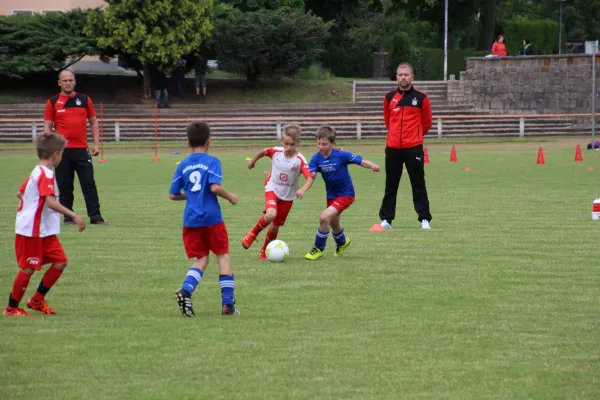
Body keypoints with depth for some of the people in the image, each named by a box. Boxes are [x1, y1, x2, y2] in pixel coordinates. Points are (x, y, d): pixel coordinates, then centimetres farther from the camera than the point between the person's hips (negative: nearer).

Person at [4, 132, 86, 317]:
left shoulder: (37, 172, 13)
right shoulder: (46, 174, -18)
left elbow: (20, 193, 23)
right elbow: (50, 201, -30)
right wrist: (74, 216, -32)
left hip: (45, 231, 10)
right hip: (31, 231, -10)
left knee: (60, 261, 6)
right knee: (28, 268, -2)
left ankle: (37, 300, 16)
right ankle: (11, 308, 11)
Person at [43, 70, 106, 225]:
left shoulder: (85, 100, 9)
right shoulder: (52, 102, 5)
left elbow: (93, 122, 13)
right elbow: (47, 126, 5)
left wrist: (96, 143, 4)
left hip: (82, 149, 1)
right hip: (62, 150, -1)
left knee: (89, 184, -3)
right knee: (64, 186, 3)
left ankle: (95, 217, -2)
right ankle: (68, 217, 11)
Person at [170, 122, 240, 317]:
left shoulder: (183, 165, 8)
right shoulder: (212, 161, -4)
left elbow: (173, 195, 10)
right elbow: (215, 187, -18)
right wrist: (230, 197, -1)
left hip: (191, 220, 4)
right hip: (212, 218, -4)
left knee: (201, 260, 10)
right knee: (223, 256, 9)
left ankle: (186, 290, -18)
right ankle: (227, 303, 6)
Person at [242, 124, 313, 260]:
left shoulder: (300, 160, -22)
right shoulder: (276, 152, -14)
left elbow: (309, 177, -31)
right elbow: (263, 152, 8)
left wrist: (303, 190, -50)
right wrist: (253, 161, 25)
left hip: (288, 196, 0)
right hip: (272, 189, 0)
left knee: (275, 226, 9)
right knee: (270, 215, -29)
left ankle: (264, 251, 33)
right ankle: (253, 233, -1)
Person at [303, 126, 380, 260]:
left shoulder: (341, 155, -23)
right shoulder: (316, 158, -13)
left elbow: (361, 162, -20)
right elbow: (311, 175, -21)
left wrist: (373, 166, -40)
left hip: (346, 194, -6)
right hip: (331, 194, 6)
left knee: (324, 217, -21)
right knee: (333, 223, 26)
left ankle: (318, 249, -2)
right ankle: (342, 242, 59)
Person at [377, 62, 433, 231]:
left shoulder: (421, 98, -1)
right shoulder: (389, 98, 7)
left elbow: (426, 123, 9)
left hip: (414, 148, -2)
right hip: (393, 148, 2)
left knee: (418, 185, 0)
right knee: (391, 186, 8)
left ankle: (425, 219, 4)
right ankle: (386, 219, 13)